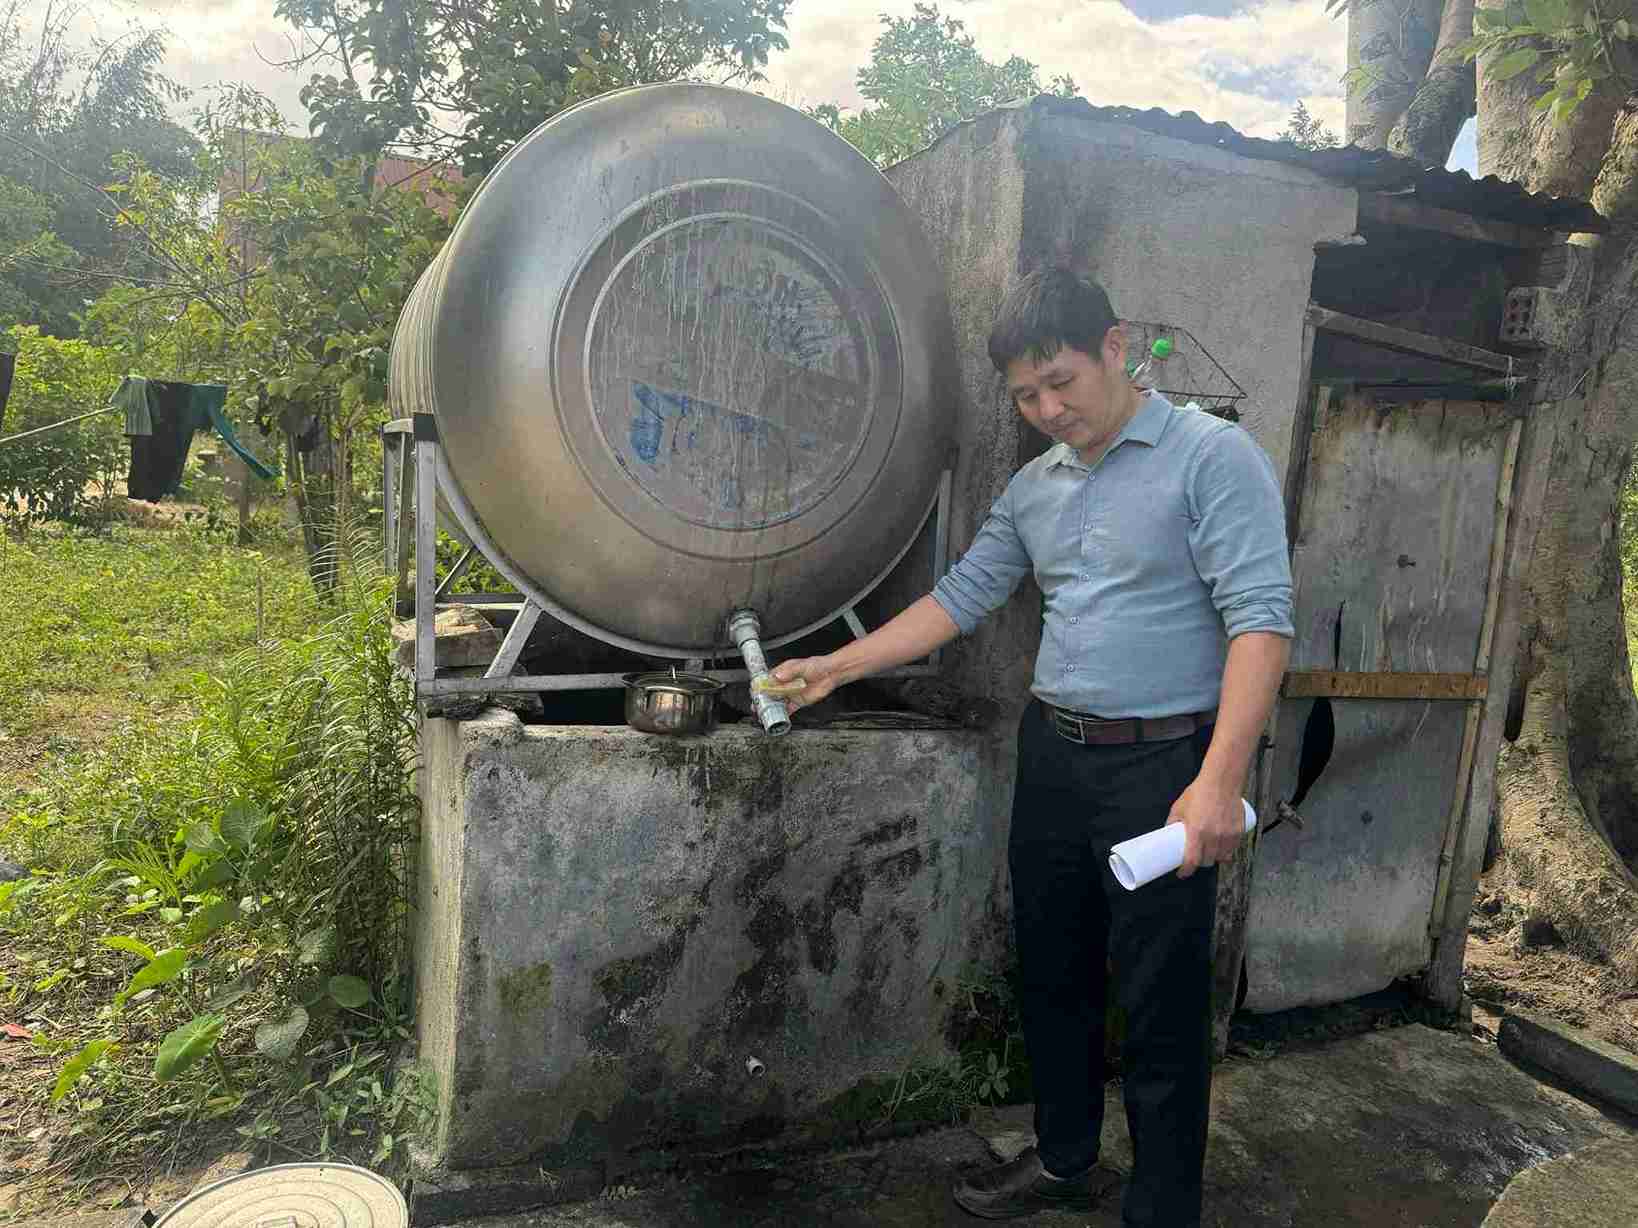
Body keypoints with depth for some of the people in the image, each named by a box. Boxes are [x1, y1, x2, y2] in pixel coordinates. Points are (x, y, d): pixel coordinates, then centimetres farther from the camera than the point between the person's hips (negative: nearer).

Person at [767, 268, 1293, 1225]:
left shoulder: (1212, 455, -10)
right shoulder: (1034, 486, 11)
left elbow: (1261, 617, -17)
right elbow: (960, 599, 14)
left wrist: (1220, 781, -25)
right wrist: (835, 668, 9)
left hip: (1163, 767, -7)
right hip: (1052, 756, 7)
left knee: (1162, 1004, 3)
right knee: (1053, 976, 18)